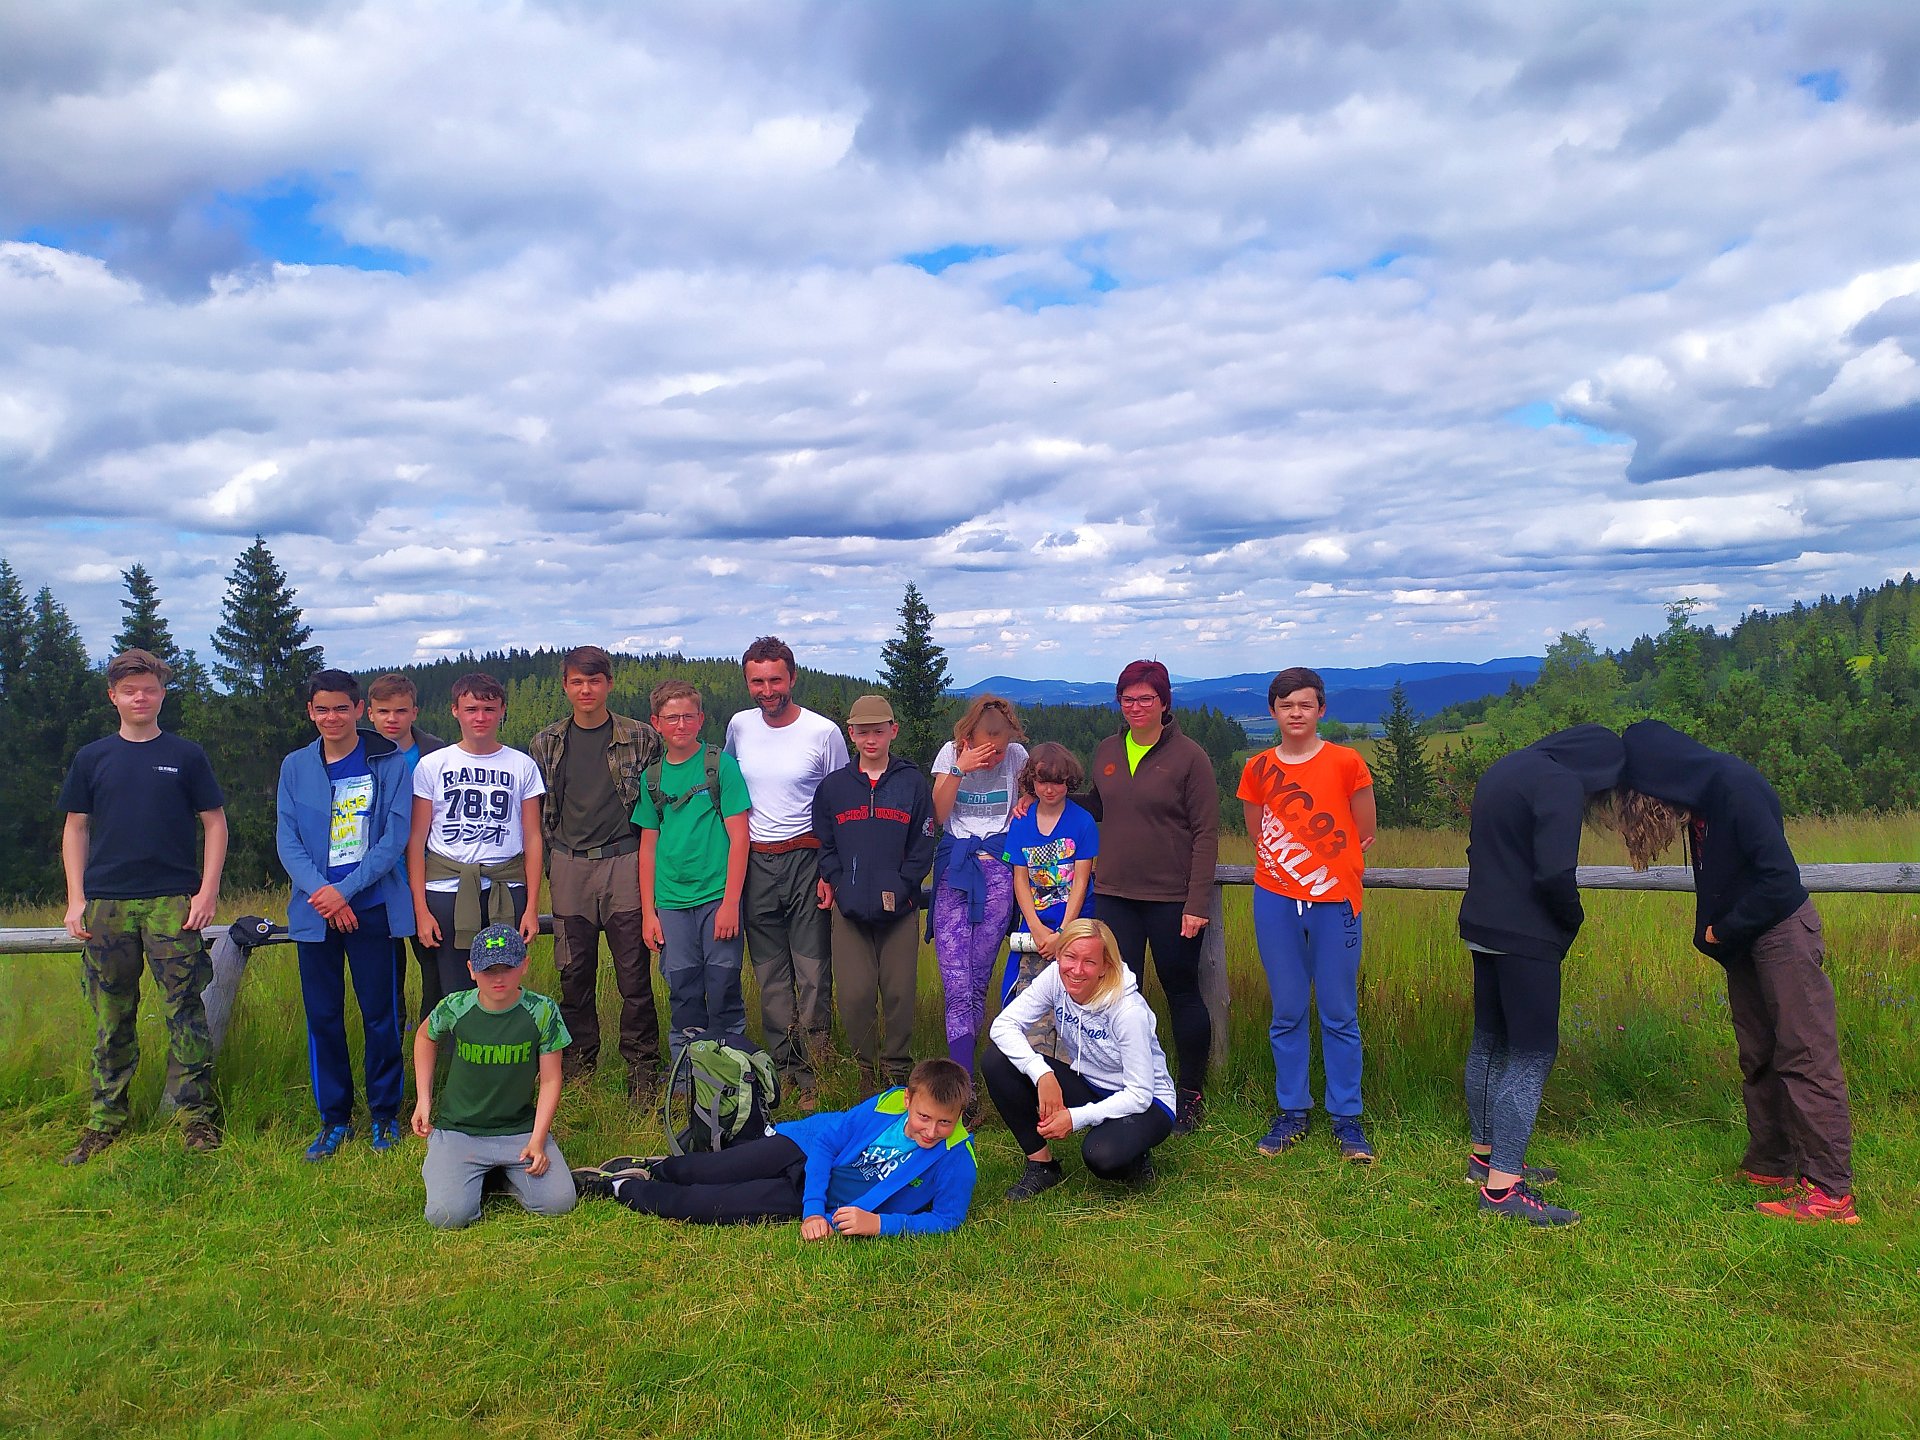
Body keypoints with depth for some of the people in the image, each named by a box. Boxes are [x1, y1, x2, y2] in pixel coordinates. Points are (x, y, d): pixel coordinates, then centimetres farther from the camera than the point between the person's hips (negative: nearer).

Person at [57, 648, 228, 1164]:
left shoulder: (186, 755, 6)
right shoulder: (91, 758, 11)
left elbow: (215, 822, 5)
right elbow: (76, 828, 13)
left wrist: (207, 891, -4)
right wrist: (76, 900, 4)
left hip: (172, 902, -2)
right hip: (105, 904, 2)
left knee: (185, 1012, -4)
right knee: (111, 1018, 8)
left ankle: (198, 1118, 2)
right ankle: (105, 1121, 17)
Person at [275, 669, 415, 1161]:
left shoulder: (389, 764, -1)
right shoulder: (295, 767, 7)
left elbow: (394, 837, -7)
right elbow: (286, 839, 1)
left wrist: (345, 890, -15)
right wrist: (321, 892, -13)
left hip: (374, 907, -2)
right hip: (315, 911, 3)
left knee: (380, 1014, 3)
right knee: (323, 1016, 8)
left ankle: (384, 1115, 18)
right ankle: (334, 1119, 21)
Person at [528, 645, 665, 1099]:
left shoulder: (641, 737, 2)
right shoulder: (546, 744, 9)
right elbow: (537, 811, 14)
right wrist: (547, 864, 10)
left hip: (624, 863, -2)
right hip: (569, 869, 2)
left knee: (634, 973, -1)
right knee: (575, 974, 9)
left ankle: (642, 1069, 9)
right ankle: (578, 1066, 22)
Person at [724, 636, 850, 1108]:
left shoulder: (823, 732, -6)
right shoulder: (739, 727, 5)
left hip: (806, 861, -3)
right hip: (753, 862, 4)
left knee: (813, 973, -3)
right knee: (770, 976, 8)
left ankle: (813, 1073, 6)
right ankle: (784, 1067, 18)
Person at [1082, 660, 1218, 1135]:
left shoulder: (1188, 756, -7)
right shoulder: (1105, 752, 8)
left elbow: (1206, 833, -8)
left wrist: (1197, 902, -14)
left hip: (1172, 898, -4)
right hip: (1115, 895, 4)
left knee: (1182, 993, 8)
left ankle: (1191, 1096, 23)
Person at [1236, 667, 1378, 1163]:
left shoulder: (1347, 763, -2)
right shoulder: (1257, 769, 5)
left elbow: (1364, 837, 5)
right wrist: (1308, 861, 7)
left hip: (1334, 902, -2)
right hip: (1275, 901, 2)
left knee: (1339, 1014, 3)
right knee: (1287, 1012, 8)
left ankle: (1346, 1117, 14)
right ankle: (1291, 1112, 18)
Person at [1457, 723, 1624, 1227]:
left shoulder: (1506, 770, 14)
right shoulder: (1561, 784, -15)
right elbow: (1555, 874, -23)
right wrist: (1573, 919, -4)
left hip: (1483, 927, 9)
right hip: (1526, 936, -9)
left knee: (1490, 1043, 17)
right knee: (1532, 1054, -5)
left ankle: (1484, 1155, 29)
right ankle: (1501, 1187, -5)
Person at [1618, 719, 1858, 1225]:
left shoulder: (1733, 784, -21)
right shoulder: (1701, 791, 6)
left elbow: (1778, 875, -24)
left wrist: (1723, 930, -14)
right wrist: (1712, 932, 4)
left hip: (1783, 931, -9)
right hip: (1741, 939, 9)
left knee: (1806, 1058, -7)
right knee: (1758, 1059, 13)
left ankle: (1830, 1191, -3)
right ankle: (1769, 1167, 21)